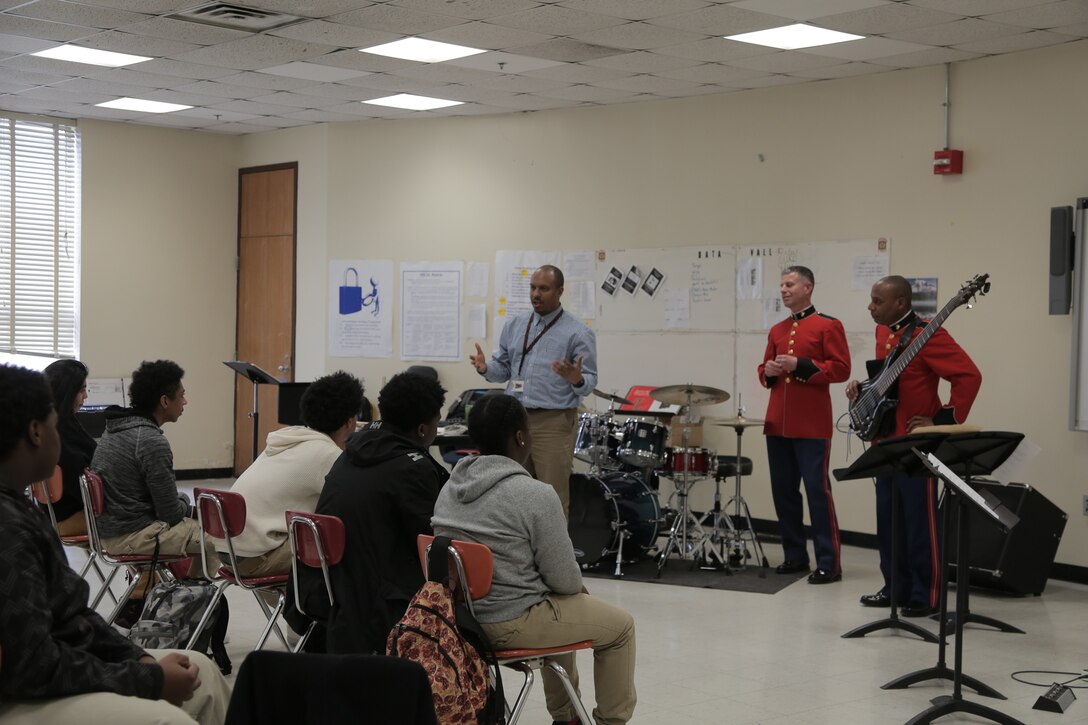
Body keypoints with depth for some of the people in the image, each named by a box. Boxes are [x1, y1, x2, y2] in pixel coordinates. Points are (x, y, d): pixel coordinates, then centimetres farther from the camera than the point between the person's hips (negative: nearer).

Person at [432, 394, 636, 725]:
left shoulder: (450, 489, 3)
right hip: (512, 623, -8)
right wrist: (579, 587, 9)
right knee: (621, 626, 13)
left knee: (560, 610, 34)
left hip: (462, 616, 8)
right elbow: (564, 579, -15)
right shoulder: (536, 495, -21)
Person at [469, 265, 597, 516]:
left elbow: (590, 382, -7)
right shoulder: (514, 325, 11)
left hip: (554, 422, -5)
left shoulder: (578, 333, -6)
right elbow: (503, 369, 15)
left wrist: (576, 379, -29)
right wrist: (485, 368, -5)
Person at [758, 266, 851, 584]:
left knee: (817, 490, -5)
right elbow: (764, 370, 23)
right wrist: (768, 372, -1)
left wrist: (801, 365, -17)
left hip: (812, 426, -6)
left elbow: (841, 369, -10)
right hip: (777, 424, 6)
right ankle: (795, 556, 19)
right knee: (783, 491, 9)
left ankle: (829, 563, 1)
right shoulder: (777, 331, 16)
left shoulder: (828, 326, -3)